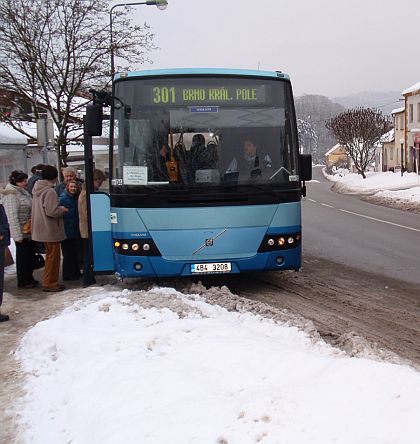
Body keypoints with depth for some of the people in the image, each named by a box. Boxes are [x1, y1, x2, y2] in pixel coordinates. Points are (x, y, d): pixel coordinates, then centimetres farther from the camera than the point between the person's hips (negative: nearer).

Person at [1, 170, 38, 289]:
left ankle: (29, 278, 29)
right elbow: (12, 217, -20)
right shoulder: (11, 194, -16)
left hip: (31, 231, 8)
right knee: (22, 256, 2)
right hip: (22, 233, -8)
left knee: (31, 255, 15)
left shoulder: (23, 192, 10)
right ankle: (22, 281, 15)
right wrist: (18, 235, -22)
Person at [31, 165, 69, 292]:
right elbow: (51, 211, -25)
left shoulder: (38, 190, 10)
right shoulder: (50, 192, -20)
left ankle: (49, 281, 26)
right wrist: (63, 209, -8)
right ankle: (49, 283, 5)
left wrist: (59, 208, 15)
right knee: (53, 256, 0)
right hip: (50, 230, -10)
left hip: (43, 229, 10)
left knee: (50, 255, 19)